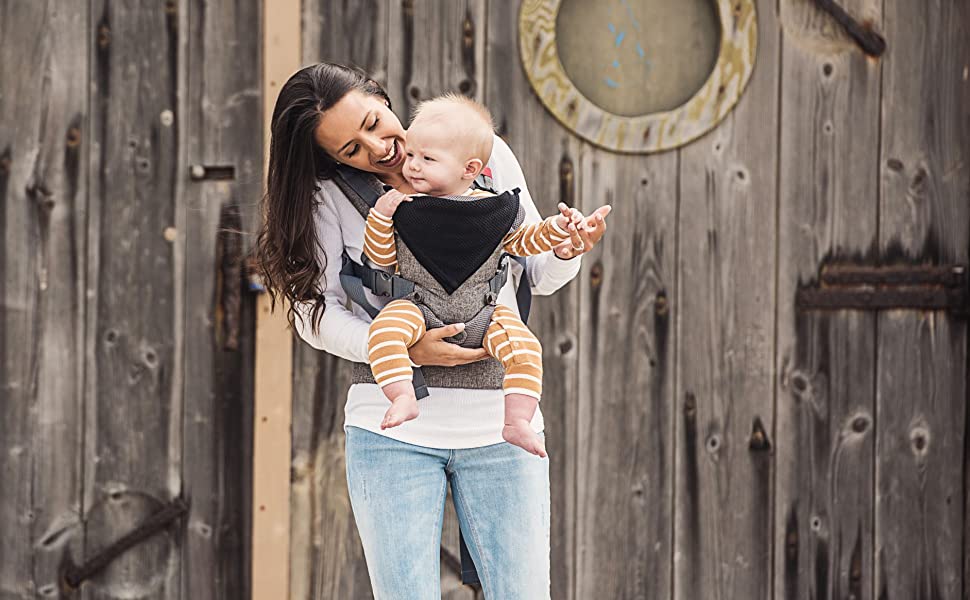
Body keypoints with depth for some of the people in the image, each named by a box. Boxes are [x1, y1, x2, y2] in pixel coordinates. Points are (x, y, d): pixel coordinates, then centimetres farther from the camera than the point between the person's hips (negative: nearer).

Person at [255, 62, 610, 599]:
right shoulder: (333, 194, 0)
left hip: (499, 422, 1)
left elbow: (535, 274, 12)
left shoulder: (489, 156, 4)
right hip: (393, 429, -1)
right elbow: (314, 310, -4)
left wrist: (565, 252, -11)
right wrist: (405, 349, -18)